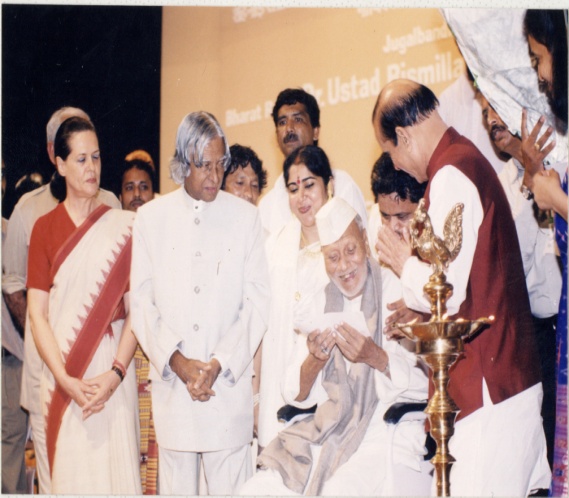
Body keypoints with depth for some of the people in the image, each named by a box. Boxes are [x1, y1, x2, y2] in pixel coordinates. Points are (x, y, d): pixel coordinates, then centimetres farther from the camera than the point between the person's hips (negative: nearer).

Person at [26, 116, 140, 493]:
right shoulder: (45, 228, 4)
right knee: (71, 469, 4)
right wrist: (64, 379, -10)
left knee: (117, 466, 0)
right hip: (63, 373, 0)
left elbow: (137, 306, -2)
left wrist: (117, 372, -14)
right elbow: (38, 313, 1)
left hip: (113, 369, 0)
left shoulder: (124, 226, 3)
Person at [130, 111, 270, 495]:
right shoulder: (151, 217, 7)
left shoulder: (246, 217, 5)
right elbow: (142, 302, 5)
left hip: (229, 381, -1)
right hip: (171, 381, 1)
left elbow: (257, 301, 2)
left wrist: (218, 365, -8)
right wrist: (176, 361, -8)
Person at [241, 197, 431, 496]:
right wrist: (315, 359, -13)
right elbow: (296, 396, 7)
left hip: (389, 435, -5)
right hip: (330, 434, 5)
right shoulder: (321, 305, 11)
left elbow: (426, 385, -10)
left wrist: (376, 357, -25)